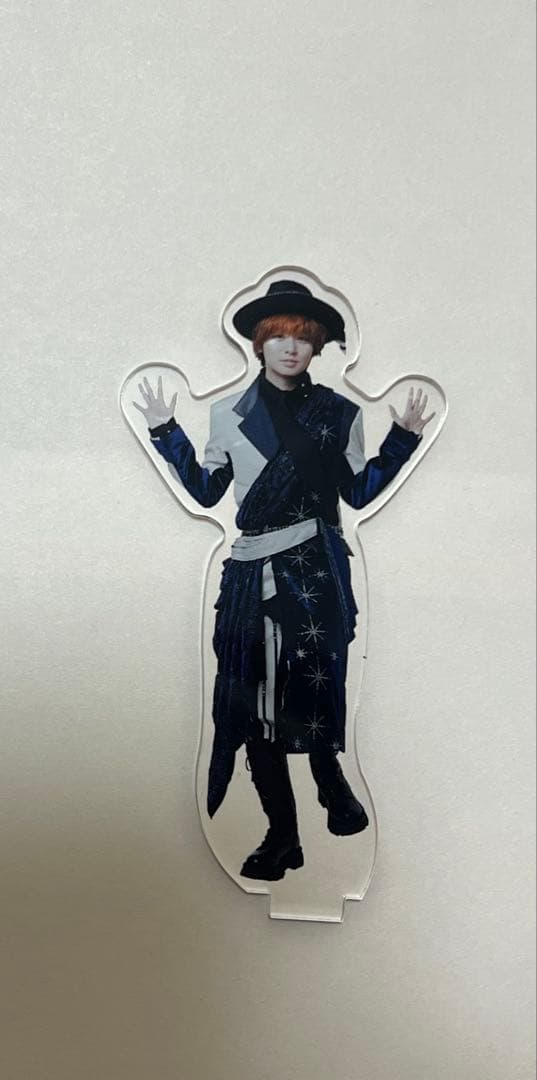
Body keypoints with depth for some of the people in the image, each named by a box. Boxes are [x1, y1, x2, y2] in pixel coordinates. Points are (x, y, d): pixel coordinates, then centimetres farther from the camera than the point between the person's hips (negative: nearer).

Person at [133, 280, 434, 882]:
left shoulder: (338, 413, 7)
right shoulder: (230, 413, 7)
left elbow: (359, 493, 11)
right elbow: (205, 491, 10)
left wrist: (402, 438, 5)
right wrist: (166, 431, 5)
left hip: (319, 571, -1)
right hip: (253, 574, 1)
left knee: (317, 691, 1)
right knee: (255, 702, 4)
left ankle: (332, 790, 32)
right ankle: (282, 832, 21)